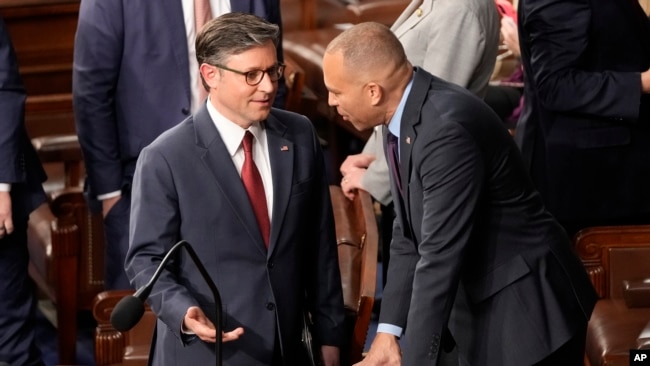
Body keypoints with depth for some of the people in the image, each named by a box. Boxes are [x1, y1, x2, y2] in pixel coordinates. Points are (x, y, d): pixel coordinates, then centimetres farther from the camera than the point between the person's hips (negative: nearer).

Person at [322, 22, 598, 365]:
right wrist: (387, 331, 0)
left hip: (526, 313, -8)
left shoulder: (447, 129, -26)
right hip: (478, 311, 8)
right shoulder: (405, 118, 1)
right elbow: (408, 237, 7)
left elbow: (440, 258, -27)